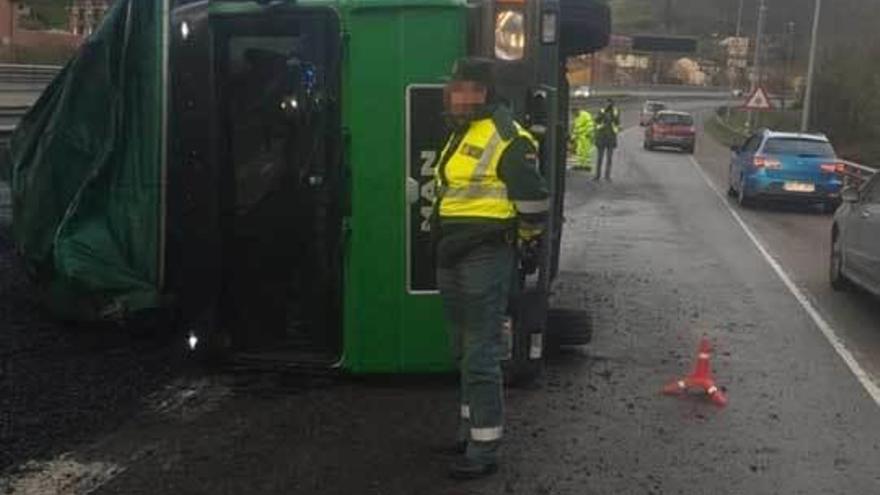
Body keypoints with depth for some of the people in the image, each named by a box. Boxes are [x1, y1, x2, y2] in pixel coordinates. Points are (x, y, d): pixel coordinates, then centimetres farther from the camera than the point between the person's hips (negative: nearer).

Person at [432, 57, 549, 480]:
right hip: (452, 255, 10)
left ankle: (484, 450, 3)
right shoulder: (461, 134, 16)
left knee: (480, 356, -5)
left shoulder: (507, 139, -15)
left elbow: (533, 200, -16)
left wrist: (523, 241, -3)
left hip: (485, 256, -10)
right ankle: (470, 429, 33)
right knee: (463, 351, 18)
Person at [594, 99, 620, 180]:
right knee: (600, 157, 1)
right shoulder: (601, 111, 4)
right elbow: (597, 120, -13)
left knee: (609, 157, 0)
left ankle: (607, 176, 4)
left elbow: (618, 123, -13)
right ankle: (598, 175, 6)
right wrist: (604, 110, -16)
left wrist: (614, 112, -18)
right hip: (601, 137, 0)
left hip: (611, 137, 0)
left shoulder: (616, 112, 2)